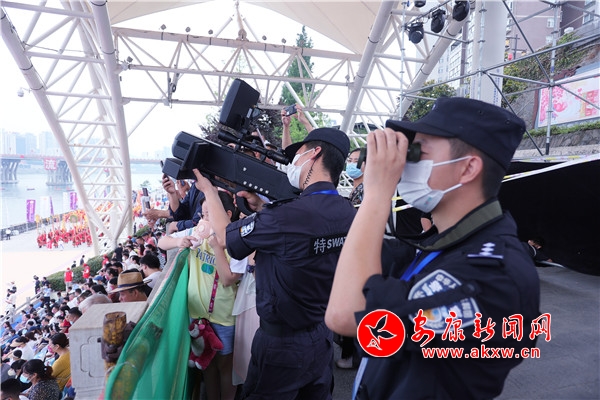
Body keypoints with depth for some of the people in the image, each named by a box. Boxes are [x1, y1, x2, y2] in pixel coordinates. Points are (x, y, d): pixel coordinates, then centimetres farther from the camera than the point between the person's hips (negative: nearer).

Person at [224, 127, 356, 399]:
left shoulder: (287, 214, -29)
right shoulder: (349, 214, -5)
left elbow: (225, 238, -13)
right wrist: (262, 208, 3)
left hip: (281, 343, -7)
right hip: (322, 337, 7)